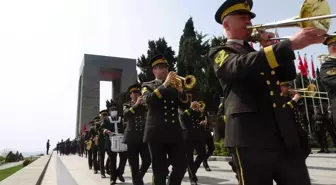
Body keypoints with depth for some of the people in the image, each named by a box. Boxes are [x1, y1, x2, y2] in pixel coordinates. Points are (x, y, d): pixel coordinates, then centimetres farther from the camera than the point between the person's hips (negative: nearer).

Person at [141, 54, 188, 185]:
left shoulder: (174, 85, 18)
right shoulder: (147, 85, 8)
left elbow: (183, 105, 9)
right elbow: (148, 100, -14)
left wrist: (181, 91, -8)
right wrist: (165, 84, -17)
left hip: (174, 131, 4)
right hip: (156, 132, -3)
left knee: (182, 165, 2)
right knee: (160, 170, 1)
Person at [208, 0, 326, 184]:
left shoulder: (259, 54, 25)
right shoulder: (220, 53, 3)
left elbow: (288, 74, 17)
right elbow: (241, 65, -20)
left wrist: (272, 48, 4)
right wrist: (290, 44, -27)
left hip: (285, 135, 7)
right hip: (251, 137, -6)